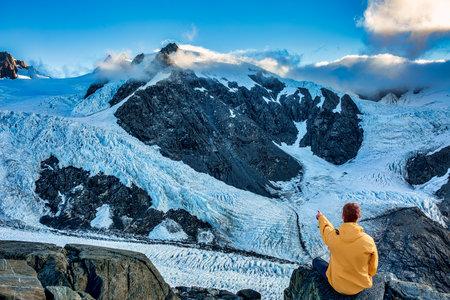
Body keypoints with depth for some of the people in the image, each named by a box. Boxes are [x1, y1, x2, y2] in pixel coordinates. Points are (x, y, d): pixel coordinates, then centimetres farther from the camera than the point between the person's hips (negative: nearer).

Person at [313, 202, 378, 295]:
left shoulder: (332, 236, -25)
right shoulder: (369, 241, -26)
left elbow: (325, 228, 2)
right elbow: (372, 269, -9)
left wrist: (321, 217, 25)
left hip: (338, 285, -1)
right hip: (361, 285, 2)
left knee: (316, 261, 23)